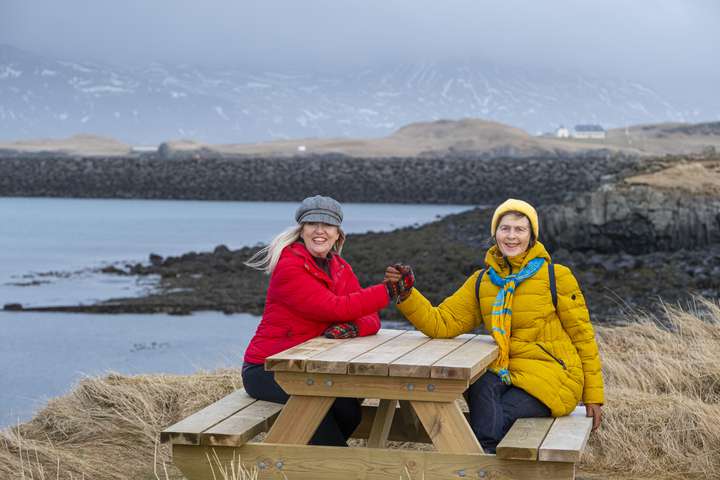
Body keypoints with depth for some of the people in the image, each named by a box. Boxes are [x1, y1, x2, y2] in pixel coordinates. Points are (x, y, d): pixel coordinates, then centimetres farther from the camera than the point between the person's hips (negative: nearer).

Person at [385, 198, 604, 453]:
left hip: (553, 374, -3)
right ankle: (487, 455, -32)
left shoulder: (556, 277, -1)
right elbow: (443, 323, 2)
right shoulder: (482, 282, 10)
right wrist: (406, 294, -14)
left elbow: (582, 335, 3)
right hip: (505, 373, 3)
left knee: (497, 420, -30)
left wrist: (593, 396, 3)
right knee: (481, 387, -32)